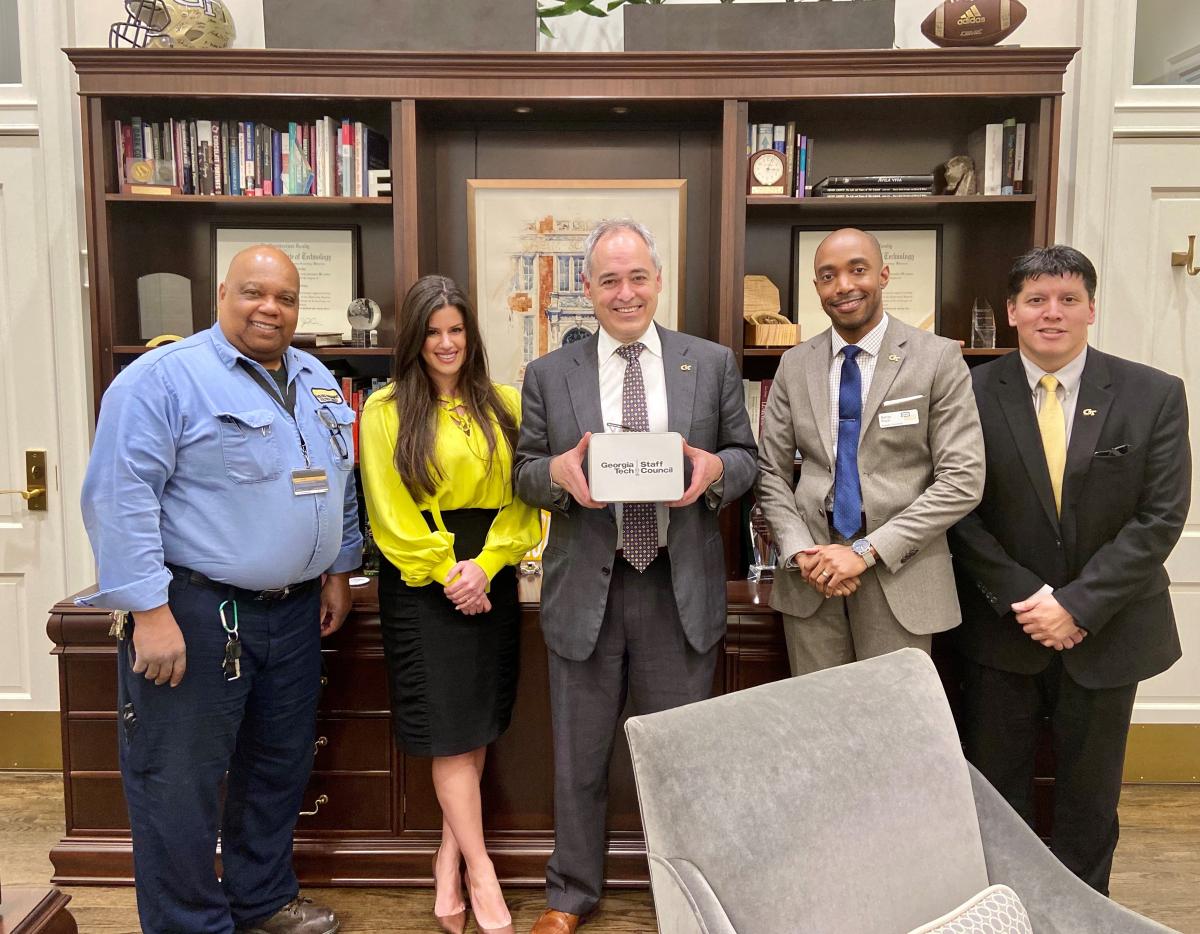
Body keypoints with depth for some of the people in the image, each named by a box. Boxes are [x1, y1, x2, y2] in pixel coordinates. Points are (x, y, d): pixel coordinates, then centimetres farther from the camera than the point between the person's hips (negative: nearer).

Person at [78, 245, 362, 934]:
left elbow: (339, 484, 20)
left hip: (296, 612, 7)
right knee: (182, 785, 4)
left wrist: (338, 570, 15)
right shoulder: (165, 377, -11)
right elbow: (121, 495, -17)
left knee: (280, 770, 19)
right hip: (196, 614, -7)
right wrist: (149, 611, -20)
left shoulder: (318, 381, 11)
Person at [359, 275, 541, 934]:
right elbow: (390, 509, -6)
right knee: (450, 728, -1)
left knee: (478, 720, 9)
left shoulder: (504, 405, 8)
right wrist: (446, 570, -11)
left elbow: (524, 497, 1)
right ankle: (481, 872, 10)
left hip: (492, 575, 4)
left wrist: (484, 565, -11)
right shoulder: (386, 409, 0)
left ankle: (449, 856, 24)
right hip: (422, 578, -3)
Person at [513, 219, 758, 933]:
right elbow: (525, 473, 5)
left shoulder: (713, 364, 3)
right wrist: (556, 471, -18)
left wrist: (716, 468, -16)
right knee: (580, 755, 14)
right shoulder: (548, 375, 3)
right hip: (586, 589, 0)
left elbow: (747, 459, 7)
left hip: (682, 589, 0)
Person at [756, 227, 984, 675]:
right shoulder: (794, 364, 7)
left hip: (900, 574, -2)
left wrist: (868, 550, -14)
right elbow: (771, 472, 8)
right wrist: (800, 551, -8)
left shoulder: (938, 359, -4)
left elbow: (963, 480, -9)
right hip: (810, 574, 3)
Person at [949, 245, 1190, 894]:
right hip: (1001, 629, 0)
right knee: (996, 791, 12)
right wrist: (1025, 598, -14)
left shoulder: (1154, 395, -5)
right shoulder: (974, 395, -6)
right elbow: (962, 514, -6)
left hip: (1106, 629, 1)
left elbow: (1161, 518, -9)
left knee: (1089, 794, 16)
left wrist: (1078, 604, -15)